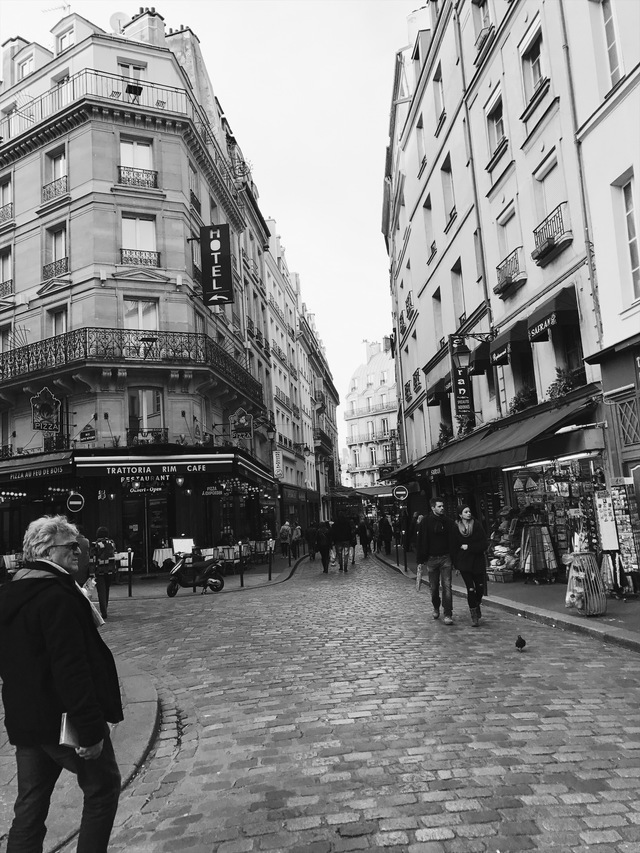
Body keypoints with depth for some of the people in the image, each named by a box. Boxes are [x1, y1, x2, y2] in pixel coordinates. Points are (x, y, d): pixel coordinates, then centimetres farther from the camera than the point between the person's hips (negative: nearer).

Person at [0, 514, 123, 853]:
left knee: (29, 807, 17)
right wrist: (91, 728, -24)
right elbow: (71, 668, -27)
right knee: (102, 788, 11)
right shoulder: (57, 596, -22)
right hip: (64, 720, -9)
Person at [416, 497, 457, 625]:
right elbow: (421, 541, -4)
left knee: (447, 586, -7)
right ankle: (436, 608, 35)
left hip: (446, 558, 1)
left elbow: (452, 541, 6)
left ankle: (448, 615, -5)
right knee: (434, 587, 10)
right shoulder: (426, 521, -4)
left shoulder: (448, 522, 2)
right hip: (431, 558, 0)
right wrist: (420, 561, -7)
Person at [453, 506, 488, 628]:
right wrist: (456, 565, 1)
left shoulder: (477, 525, -1)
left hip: (478, 561, 1)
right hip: (464, 563, -1)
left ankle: (477, 605, 36)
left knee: (480, 587, 4)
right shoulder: (456, 528, -1)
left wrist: (468, 547, -12)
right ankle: (474, 615, 7)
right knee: (470, 588, -5)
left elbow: (484, 544, -4)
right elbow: (454, 547, 3)